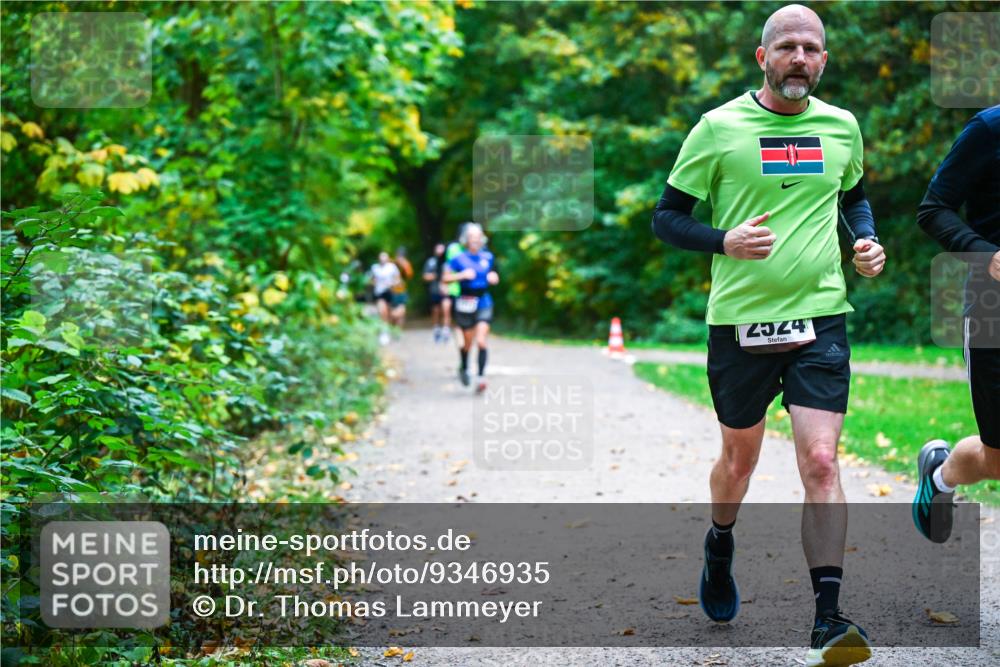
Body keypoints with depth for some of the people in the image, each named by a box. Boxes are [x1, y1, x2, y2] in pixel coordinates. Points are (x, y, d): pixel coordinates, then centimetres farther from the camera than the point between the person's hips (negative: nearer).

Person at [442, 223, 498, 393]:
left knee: (481, 341, -14)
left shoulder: (488, 257, 6)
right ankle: (463, 368, 39)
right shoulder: (459, 259, -5)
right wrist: (461, 275, -19)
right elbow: (445, 278, -6)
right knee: (468, 343, 11)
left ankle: (481, 377, -15)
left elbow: (494, 276, 20)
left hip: (484, 303, 1)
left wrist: (493, 278, -2)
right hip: (466, 303, -1)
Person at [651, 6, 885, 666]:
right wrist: (724, 241, -19)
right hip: (740, 318, -1)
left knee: (821, 463, -11)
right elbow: (667, 217, -1)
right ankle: (721, 547, 47)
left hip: (821, 317, 1)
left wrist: (868, 240, 6)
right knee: (740, 459, 15)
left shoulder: (842, 127, 6)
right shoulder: (719, 127, -5)